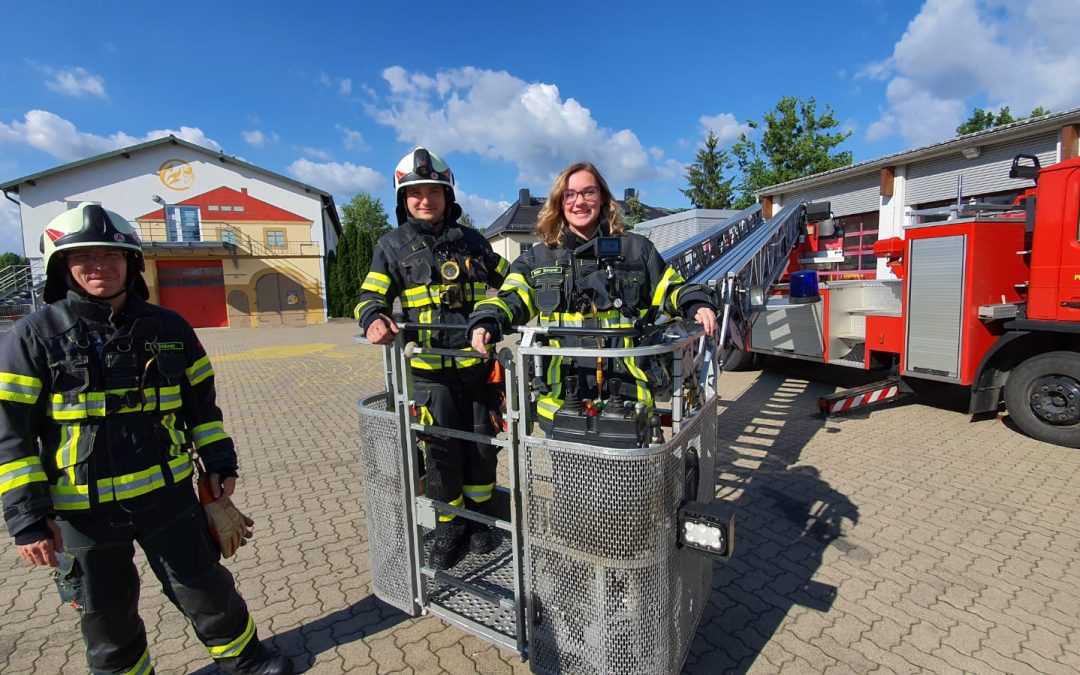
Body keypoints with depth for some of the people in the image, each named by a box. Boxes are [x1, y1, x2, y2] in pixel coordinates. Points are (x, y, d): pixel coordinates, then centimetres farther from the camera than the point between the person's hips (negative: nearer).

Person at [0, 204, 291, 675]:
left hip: (169, 493, 2)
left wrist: (219, 462, 5)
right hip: (83, 509, -1)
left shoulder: (168, 327, 0)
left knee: (204, 587, 14)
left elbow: (201, 402, 8)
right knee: (106, 614, 17)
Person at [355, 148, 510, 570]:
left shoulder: (471, 241, 11)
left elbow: (508, 282, 20)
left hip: (478, 363, 2)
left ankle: (479, 519, 33)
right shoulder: (393, 245, 5)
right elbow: (371, 296, 1)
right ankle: (448, 528, 25)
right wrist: (374, 319, -21)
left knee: (482, 444, 10)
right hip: (430, 369, -2)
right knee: (442, 450, 3)